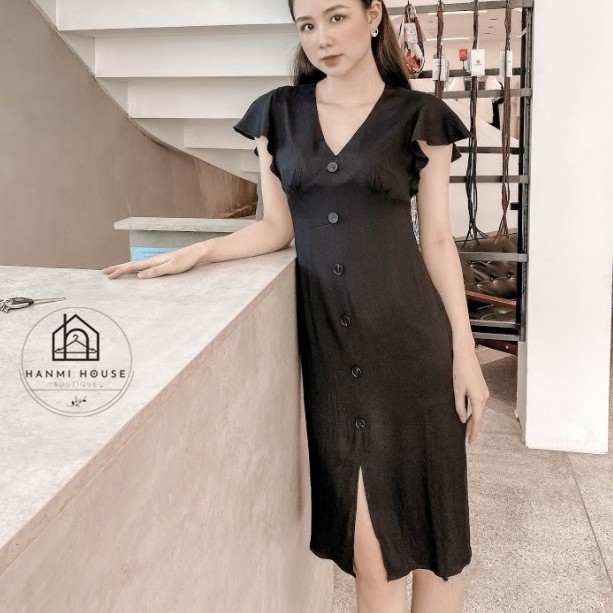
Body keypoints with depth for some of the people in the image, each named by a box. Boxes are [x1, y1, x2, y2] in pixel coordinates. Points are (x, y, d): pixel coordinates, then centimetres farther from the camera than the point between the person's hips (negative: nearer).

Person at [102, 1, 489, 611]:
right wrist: (195, 253, -3)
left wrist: (465, 352, -3)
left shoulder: (419, 116, 1)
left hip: (407, 336, -1)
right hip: (322, 333, 2)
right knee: (362, 526, 4)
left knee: (426, 507, 7)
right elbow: (277, 226, 10)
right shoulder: (278, 113, 8)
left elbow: (437, 240, 1)